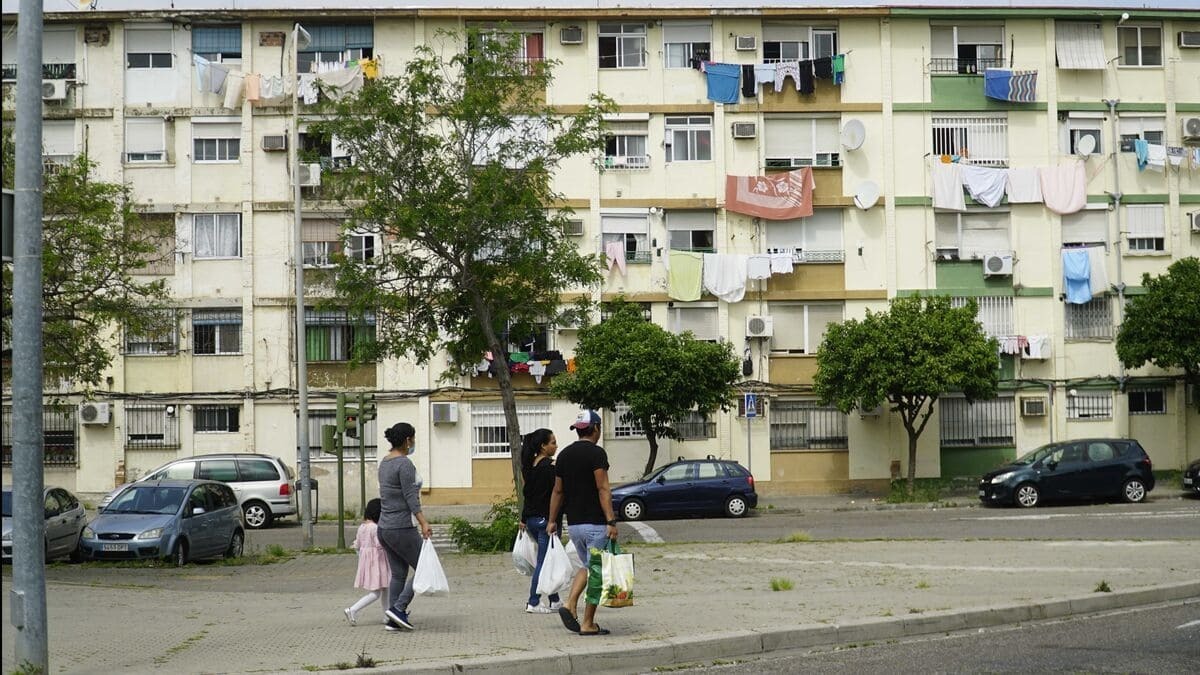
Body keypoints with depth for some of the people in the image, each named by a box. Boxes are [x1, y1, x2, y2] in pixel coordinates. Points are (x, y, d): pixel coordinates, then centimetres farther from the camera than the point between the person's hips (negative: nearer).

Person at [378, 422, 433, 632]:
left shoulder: (385, 462, 13)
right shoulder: (404, 464, -15)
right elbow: (410, 497, -21)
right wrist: (423, 523, -25)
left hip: (385, 528, 9)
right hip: (401, 529, -9)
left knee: (398, 574, 11)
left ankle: (394, 620, 9)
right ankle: (398, 608, -8)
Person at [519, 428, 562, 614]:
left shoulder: (530, 465, 9)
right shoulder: (550, 466, -14)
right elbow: (556, 493, -17)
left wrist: (523, 519, 18)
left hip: (531, 519, 8)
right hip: (546, 518, -8)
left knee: (548, 559, 15)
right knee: (545, 561, -2)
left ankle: (555, 601, 20)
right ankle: (533, 603, -1)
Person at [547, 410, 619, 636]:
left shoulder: (564, 454, 9)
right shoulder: (596, 453, -12)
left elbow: (558, 491, 14)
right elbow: (603, 489, -18)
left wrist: (552, 520, 21)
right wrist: (611, 521, -20)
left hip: (574, 523, 7)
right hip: (595, 523, -7)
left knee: (587, 566, 22)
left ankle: (570, 604, 1)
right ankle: (588, 624, 2)